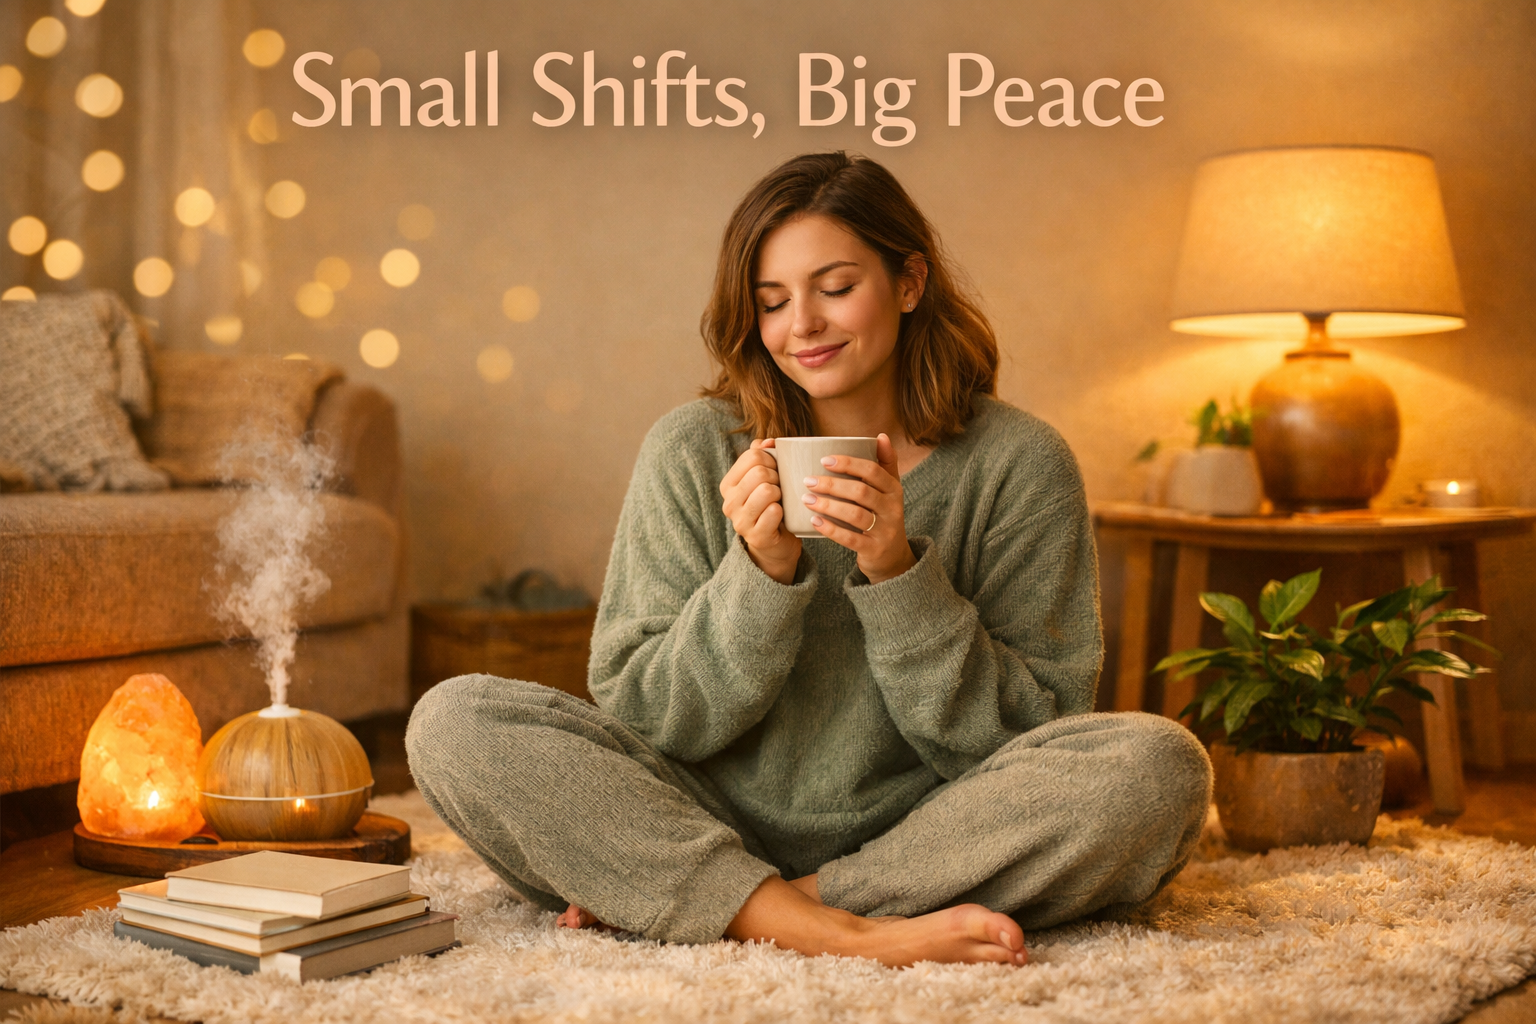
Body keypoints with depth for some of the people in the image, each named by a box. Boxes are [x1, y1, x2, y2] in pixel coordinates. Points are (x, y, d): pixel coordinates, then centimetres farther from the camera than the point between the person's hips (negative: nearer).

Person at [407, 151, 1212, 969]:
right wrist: (759, 572, -18)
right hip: (714, 829, 1)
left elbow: (1025, 739, -5)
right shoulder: (691, 453, -1)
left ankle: (675, 904, -21)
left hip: (926, 840, 0)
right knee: (453, 723, -18)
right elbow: (639, 716, -3)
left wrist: (899, 574, -18)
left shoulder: (1018, 464, -2)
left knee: (1157, 767, -27)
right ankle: (845, 936, -27)